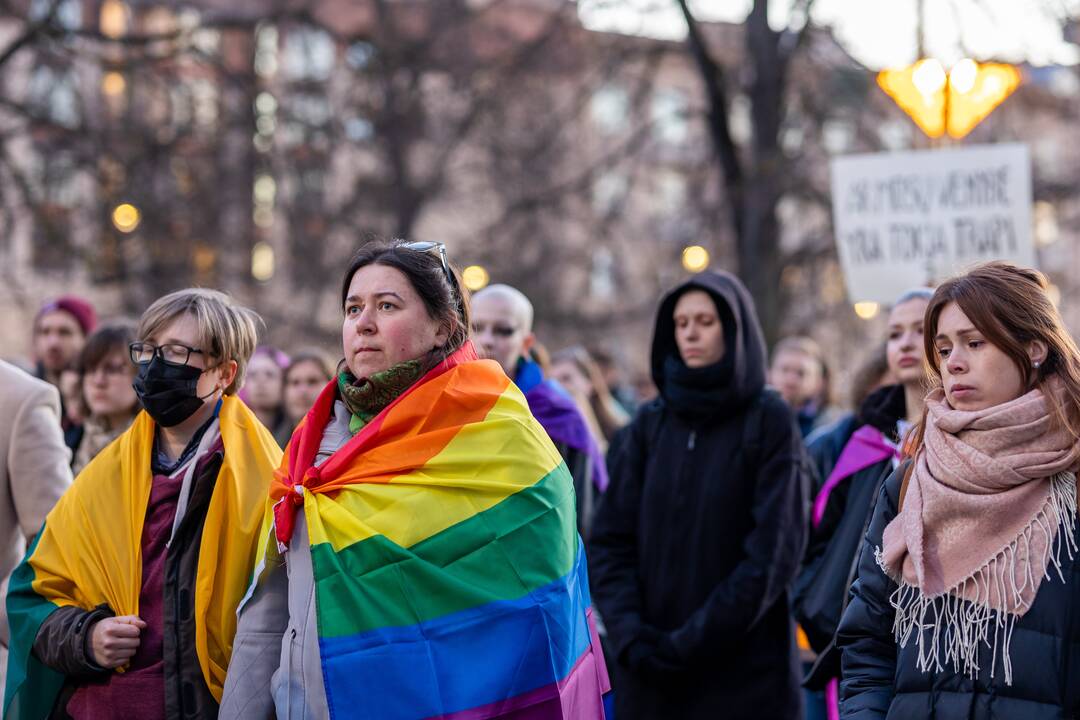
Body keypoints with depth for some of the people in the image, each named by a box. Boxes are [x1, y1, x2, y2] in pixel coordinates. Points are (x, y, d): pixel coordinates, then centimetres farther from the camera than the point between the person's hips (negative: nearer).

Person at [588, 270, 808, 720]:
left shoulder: (769, 421, -1)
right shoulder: (649, 425, 9)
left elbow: (775, 551, -8)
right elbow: (610, 540, 4)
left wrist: (696, 639, -13)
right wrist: (631, 633, -11)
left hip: (746, 672, -3)